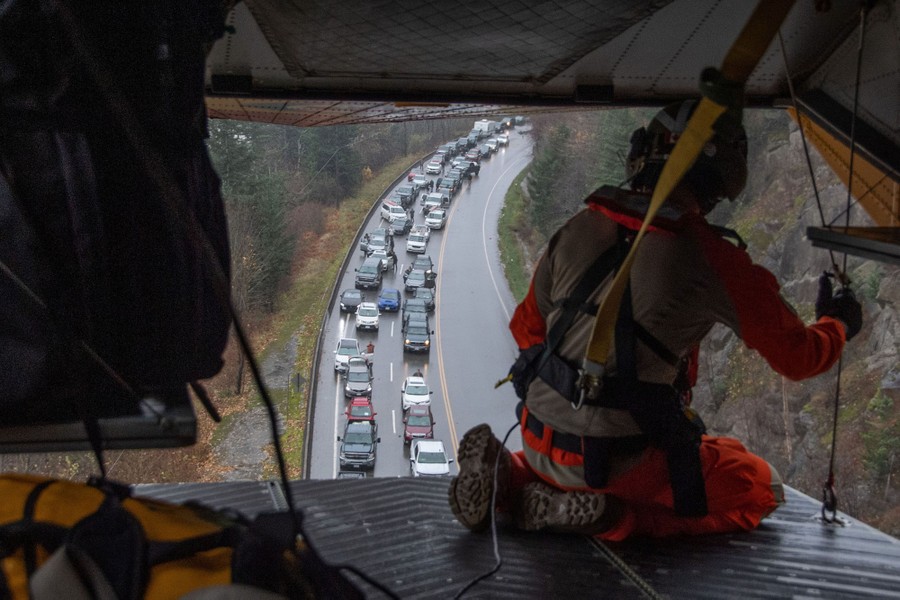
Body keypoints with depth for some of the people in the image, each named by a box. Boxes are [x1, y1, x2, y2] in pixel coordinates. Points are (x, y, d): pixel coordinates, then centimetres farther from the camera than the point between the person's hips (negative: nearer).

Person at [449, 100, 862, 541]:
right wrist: (837, 324, 19)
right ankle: (607, 516, -6)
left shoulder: (577, 230, -1)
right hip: (622, 464, -5)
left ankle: (506, 478, 7)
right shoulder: (712, 260, -15)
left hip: (541, 442, 6)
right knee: (762, 490, 15)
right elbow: (797, 357, -3)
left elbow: (526, 327, 12)